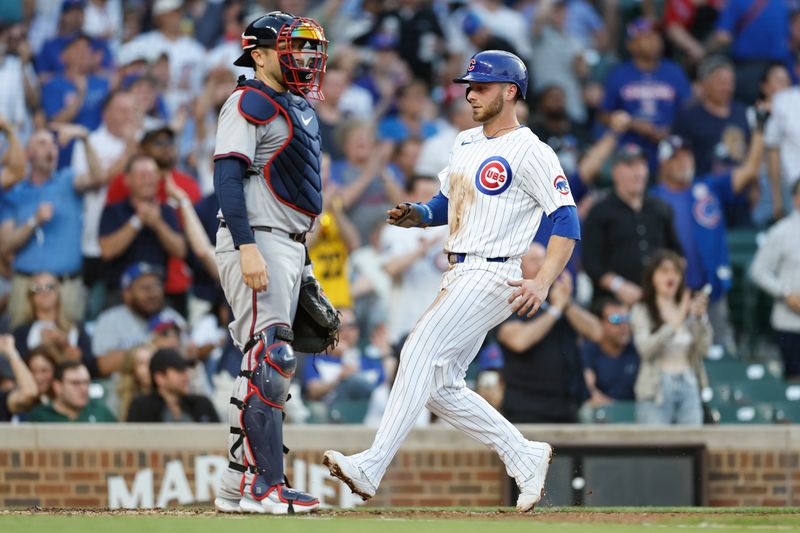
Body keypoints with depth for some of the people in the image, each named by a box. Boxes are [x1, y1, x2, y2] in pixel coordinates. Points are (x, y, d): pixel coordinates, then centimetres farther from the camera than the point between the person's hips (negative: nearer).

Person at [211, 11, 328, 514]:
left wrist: (303, 263, 23)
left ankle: (237, 487, 12)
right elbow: (228, 176, -18)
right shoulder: (250, 103, -9)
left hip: (289, 246, 10)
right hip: (257, 243, -10)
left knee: (267, 367, 9)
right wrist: (248, 248, -27)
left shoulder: (298, 109, 21)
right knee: (270, 360, -15)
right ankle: (265, 487, -18)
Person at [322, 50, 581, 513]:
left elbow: (568, 222, -15)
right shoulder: (467, 143, 17)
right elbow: (447, 203, 27)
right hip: (458, 278, 10)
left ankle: (371, 469, -26)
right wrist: (417, 215, 3)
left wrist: (543, 283, -27)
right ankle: (525, 457, 18)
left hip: (492, 278, -10)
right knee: (440, 386, 7)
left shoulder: (531, 152, -10)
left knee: (420, 354, -20)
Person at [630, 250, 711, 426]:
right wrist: (675, 323, -21)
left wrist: (701, 318, -12)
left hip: (688, 386, 3)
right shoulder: (641, 311, 3)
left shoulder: (689, 309, 11)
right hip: (656, 389, -3)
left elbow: (703, 348, 3)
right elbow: (646, 348, -12)